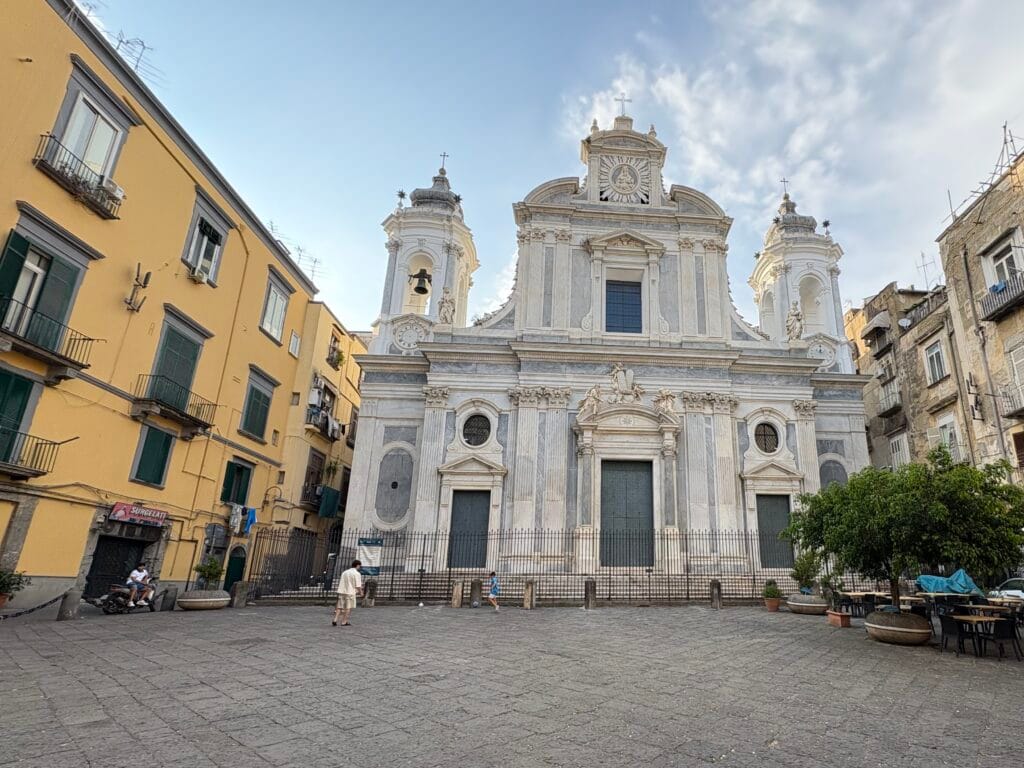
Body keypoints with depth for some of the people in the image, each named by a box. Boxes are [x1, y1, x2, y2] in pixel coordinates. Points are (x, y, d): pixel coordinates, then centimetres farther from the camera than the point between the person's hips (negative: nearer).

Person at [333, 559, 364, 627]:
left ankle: (335, 620, 0)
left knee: (339, 607, 10)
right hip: (350, 592, -6)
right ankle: (344, 622, 6)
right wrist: (360, 592, 7)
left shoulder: (345, 572, 15)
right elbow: (358, 585, -10)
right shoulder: (357, 574, -6)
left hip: (341, 591, 6)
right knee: (348, 608, 4)